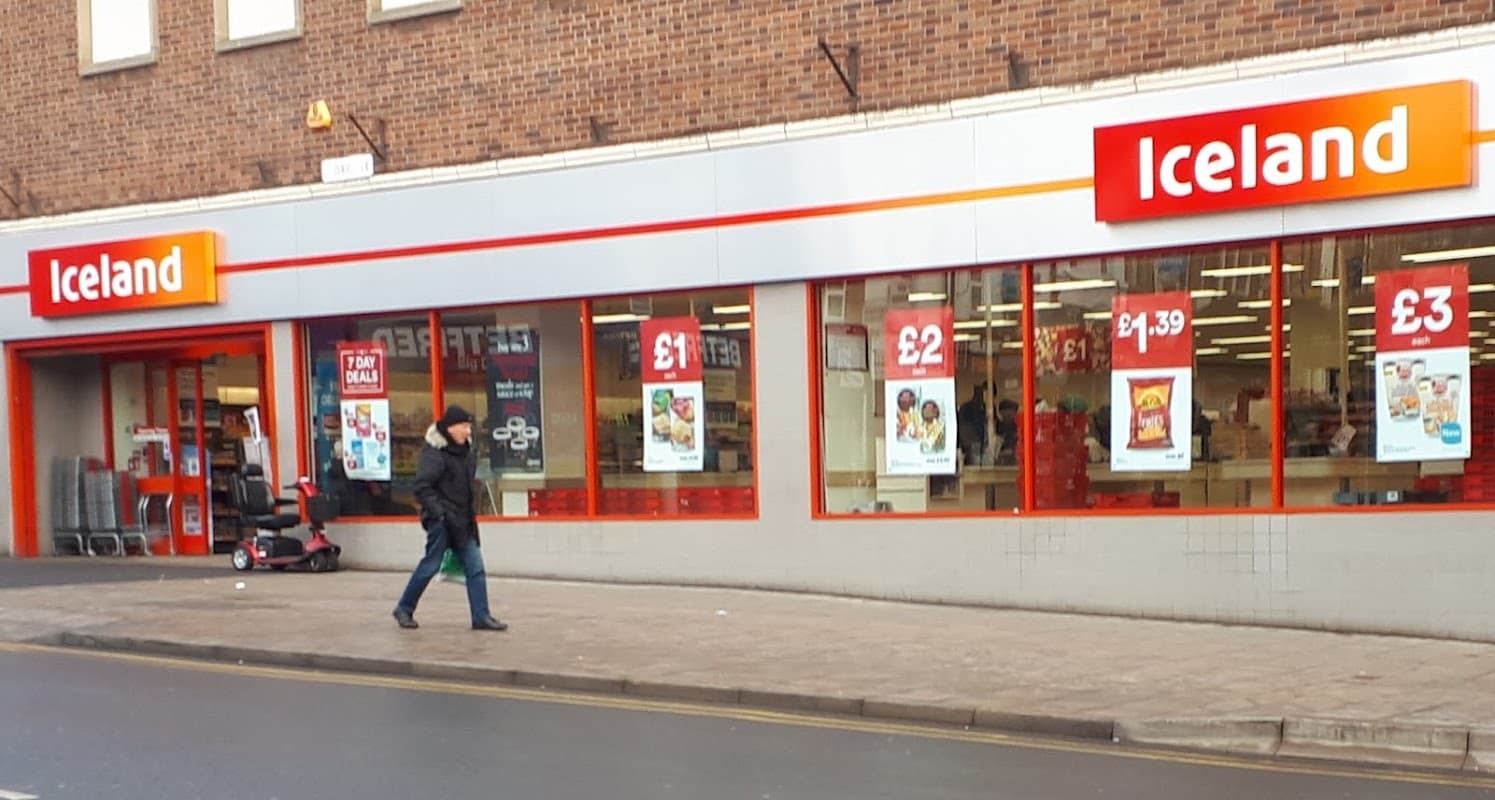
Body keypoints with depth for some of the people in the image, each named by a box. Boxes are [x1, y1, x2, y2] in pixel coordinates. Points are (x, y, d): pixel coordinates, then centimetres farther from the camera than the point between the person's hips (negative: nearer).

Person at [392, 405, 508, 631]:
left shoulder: (467, 452, 11)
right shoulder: (433, 453, -13)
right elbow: (422, 488, -17)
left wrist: (471, 512, 14)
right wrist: (439, 513, -22)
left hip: (463, 522, 8)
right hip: (441, 522, -8)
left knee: (475, 567, 2)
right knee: (430, 565, 1)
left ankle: (481, 617, 4)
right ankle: (404, 609, 19)